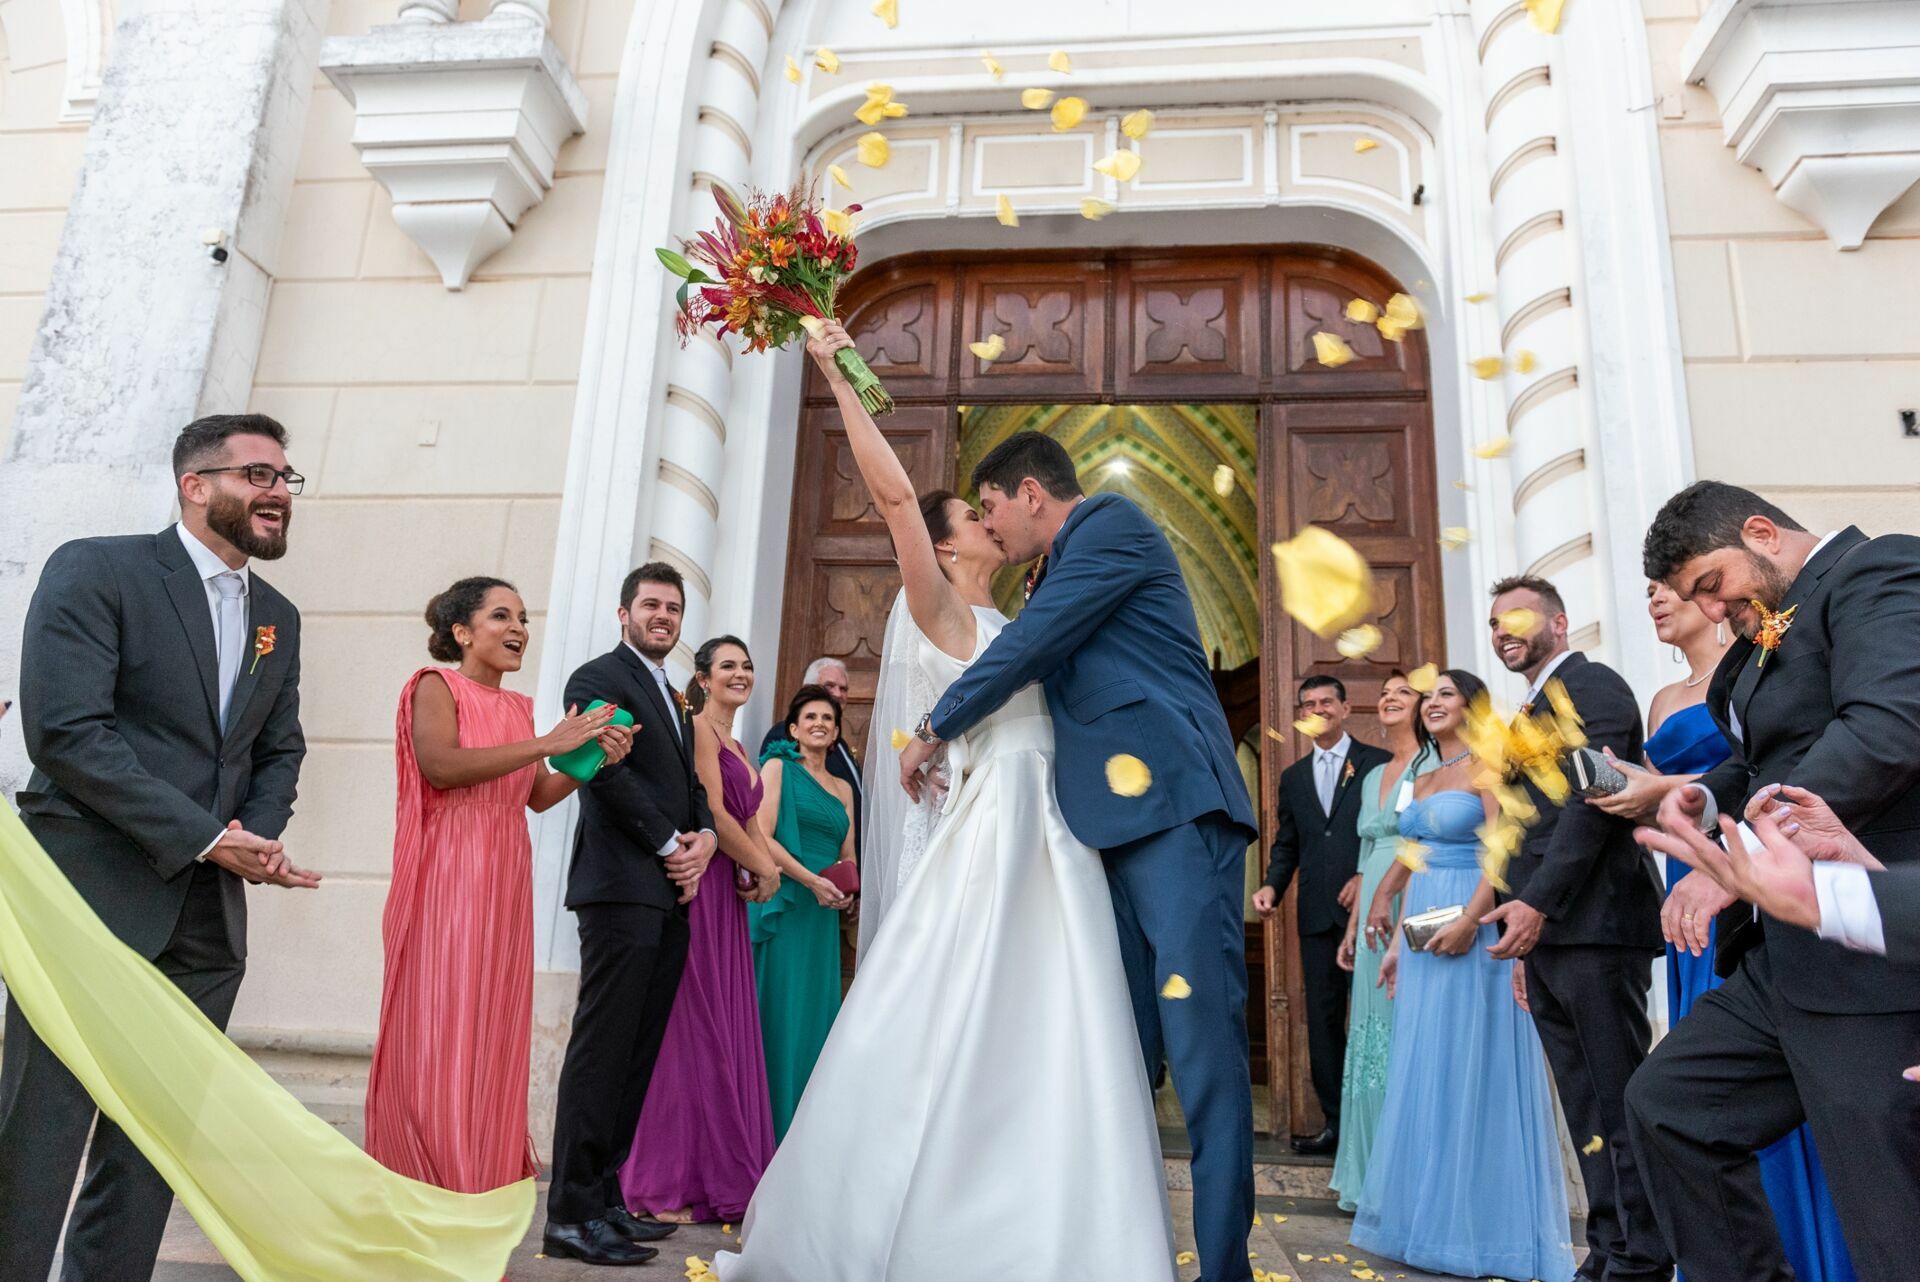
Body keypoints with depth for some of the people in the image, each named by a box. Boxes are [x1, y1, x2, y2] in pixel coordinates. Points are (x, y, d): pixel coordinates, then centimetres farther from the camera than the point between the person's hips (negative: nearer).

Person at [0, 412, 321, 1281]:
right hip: (93, 896, -6)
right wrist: (207, 838, -17)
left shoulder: (277, 617, 13)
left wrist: (259, 837, -2)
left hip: (208, 916, 6)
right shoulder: (95, 570, -7)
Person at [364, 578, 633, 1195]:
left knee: (494, 1029, 9)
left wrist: (596, 759, -1)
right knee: (438, 1030, -3)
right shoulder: (437, 687, -2)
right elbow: (441, 765, -19)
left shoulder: (518, 707, 15)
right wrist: (547, 744, -19)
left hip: (506, 879, 6)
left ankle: (482, 1187, 19)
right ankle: (428, 1191, 7)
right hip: (449, 873, -6)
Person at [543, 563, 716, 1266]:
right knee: (602, 1049, -7)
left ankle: (605, 1196, 16)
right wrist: (671, 845, -10)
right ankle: (572, 1213, -2)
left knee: (636, 1055, 9)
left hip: (670, 893, 8)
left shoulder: (674, 698, 24)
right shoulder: (599, 677, -2)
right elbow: (607, 771, -13)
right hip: (623, 885, -8)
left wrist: (704, 838, 1)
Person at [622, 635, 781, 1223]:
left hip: (730, 896, 9)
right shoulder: (698, 730, -7)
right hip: (700, 889, -9)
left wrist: (761, 869, 3)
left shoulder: (737, 746, 20)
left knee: (726, 1030, 10)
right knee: (694, 1026, -5)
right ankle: (671, 1183, 3)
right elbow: (713, 812, -15)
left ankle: (724, 1174, 18)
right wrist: (765, 867, -5)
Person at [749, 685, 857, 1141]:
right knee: (779, 1012, -5)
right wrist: (811, 880, -15)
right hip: (784, 904, -6)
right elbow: (762, 837, -9)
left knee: (816, 1013, 5)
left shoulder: (843, 788, 18)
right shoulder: (779, 768, 1)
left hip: (824, 914, 6)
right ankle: (769, 1132, 2)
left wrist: (847, 892, -1)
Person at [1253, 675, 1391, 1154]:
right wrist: (1272, 885, 0)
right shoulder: (1293, 777, 17)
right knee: (1323, 1020, 7)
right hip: (1316, 915, 5)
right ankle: (1336, 1123, 15)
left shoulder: (1378, 763, 3)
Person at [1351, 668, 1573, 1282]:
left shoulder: (1486, 768, -5)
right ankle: (1435, 1215, 21)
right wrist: (1397, 941, 15)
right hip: (1424, 935, 8)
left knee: (1472, 1068, -2)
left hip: (1470, 931, -8)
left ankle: (1483, 1225, 9)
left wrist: (1469, 920, -24)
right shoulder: (1423, 780, 17)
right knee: (1424, 1071, 10)